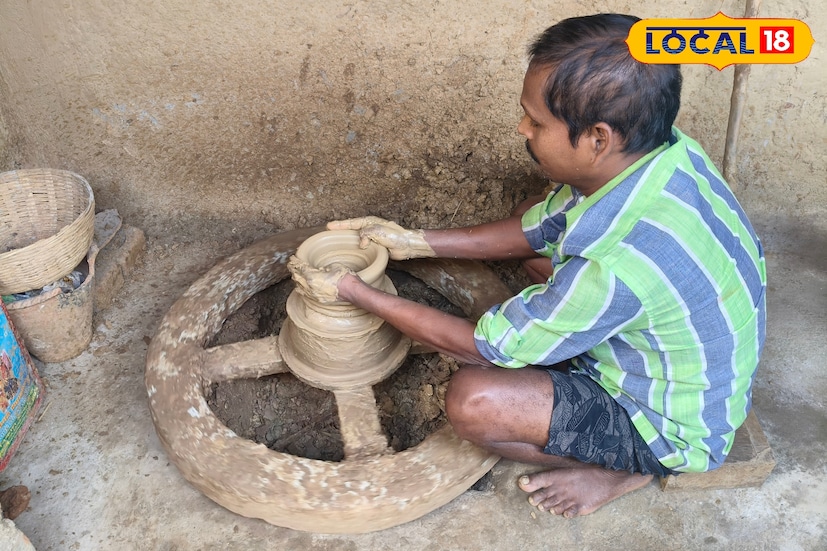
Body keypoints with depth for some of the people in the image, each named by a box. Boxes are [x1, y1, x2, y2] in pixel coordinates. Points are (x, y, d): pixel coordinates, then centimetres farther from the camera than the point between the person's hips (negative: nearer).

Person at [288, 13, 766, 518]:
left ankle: (619, 470, 4)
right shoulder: (656, 146, -15)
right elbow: (535, 229, 0)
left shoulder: (619, 266, -40)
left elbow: (481, 347, -24)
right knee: (540, 253, 13)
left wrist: (357, 293, -15)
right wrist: (415, 242, -1)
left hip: (677, 426, -8)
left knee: (472, 400, -24)